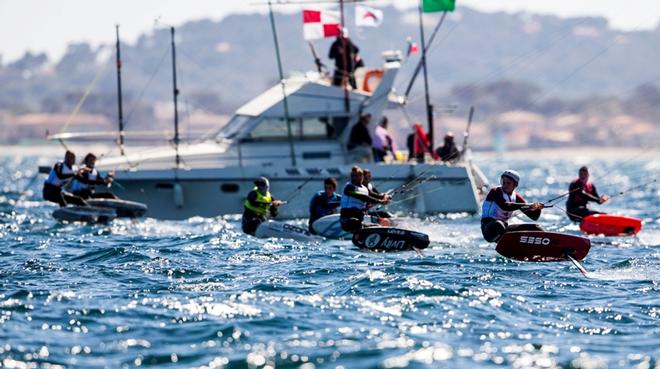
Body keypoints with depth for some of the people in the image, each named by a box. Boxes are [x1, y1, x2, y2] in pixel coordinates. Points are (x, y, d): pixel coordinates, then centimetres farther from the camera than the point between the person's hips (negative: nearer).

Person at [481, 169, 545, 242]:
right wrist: (528, 205, -33)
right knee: (498, 224, -42)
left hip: (505, 228, 6)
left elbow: (534, 216, 5)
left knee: (534, 228, 1)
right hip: (489, 228, -6)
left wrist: (537, 208, -19)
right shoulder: (495, 192, -8)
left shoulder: (516, 198, 8)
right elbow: (504, 206, -29)